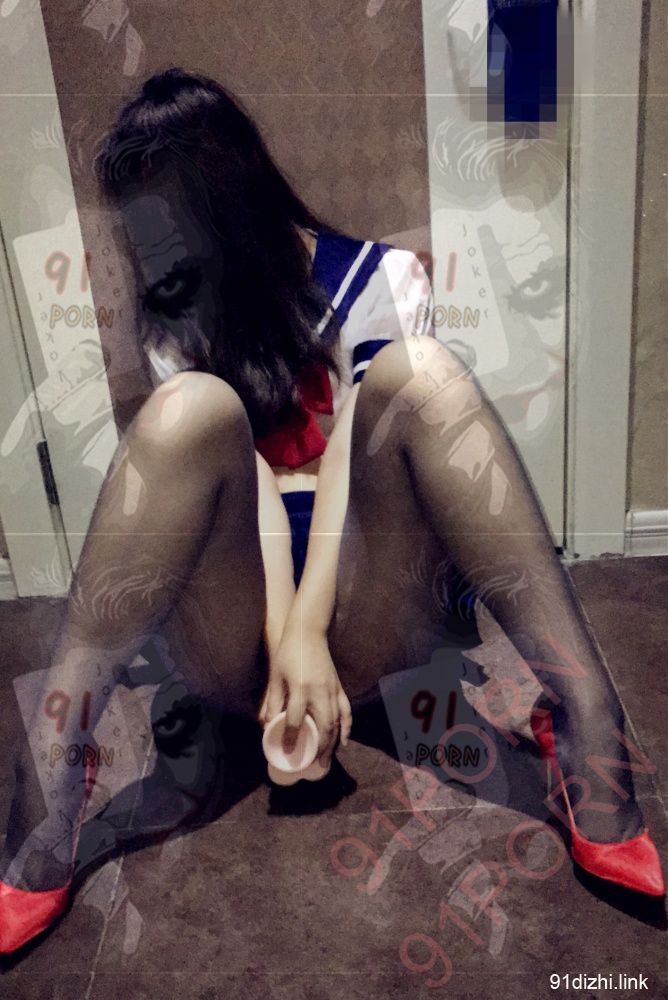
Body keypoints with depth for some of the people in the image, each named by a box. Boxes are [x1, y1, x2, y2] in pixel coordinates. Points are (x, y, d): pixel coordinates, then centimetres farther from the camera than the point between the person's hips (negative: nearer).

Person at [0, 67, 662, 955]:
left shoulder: (378, 278, 6)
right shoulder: (173, 321, 10)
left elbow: (355, 457, -9)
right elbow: (234, 471, -7)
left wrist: (310, 630, -20)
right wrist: (283, 638, -20)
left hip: (367, 630, 0)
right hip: (231, 646, 1)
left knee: (419, 376, -24)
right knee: (193, 408, -25)